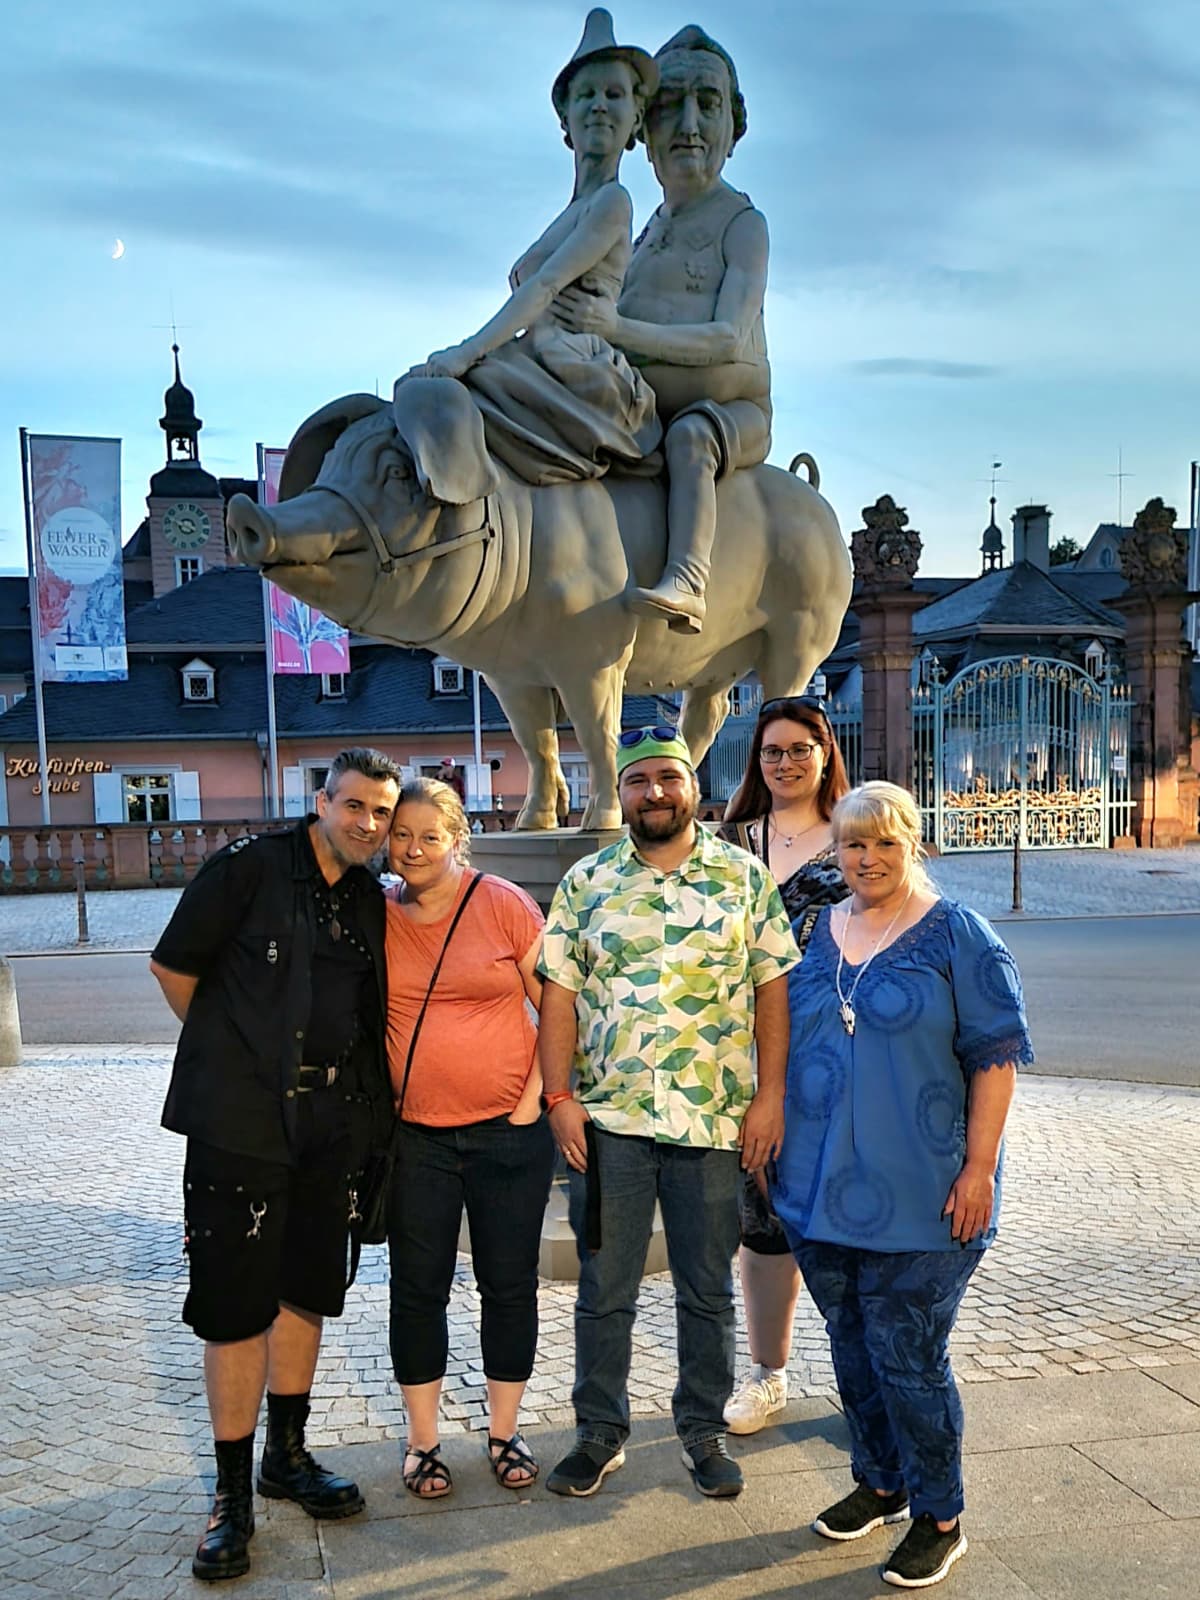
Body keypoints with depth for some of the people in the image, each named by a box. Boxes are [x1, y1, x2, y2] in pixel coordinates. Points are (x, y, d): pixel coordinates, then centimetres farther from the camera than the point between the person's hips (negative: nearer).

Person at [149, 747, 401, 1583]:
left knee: (305, 1293, 16)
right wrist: (231, 1048, 5)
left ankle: (288, 1456, 33)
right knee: (237, 1307, 1)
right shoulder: (249, 867, -10)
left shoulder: (370, 900, 8)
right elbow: (173, 964, -4)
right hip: (243, 1122, -6)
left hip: (333, 1124, 6)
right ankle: (233, 1494, 16)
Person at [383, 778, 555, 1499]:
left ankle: (505, 1433, 30)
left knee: (510, 1285, 11)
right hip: (415, 1135, 2)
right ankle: (423, 1440, 29)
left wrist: (534, 1098, -9)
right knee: (418, 1289, 10)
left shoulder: (503, 903, -6)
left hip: (509, 1132, -1)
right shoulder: (376, 916, 1)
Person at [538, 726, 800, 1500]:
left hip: (715, 1118, 0)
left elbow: (774, 986, -1)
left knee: (709, 1290, 13)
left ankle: (704, 1429, 32)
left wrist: (771, 1095, -7)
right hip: (607, 1119, 1)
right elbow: (560, 992, 3)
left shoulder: (743, 875, 1)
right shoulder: (586, 882, 4)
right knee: (604, 1289, 12)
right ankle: (600, 1432, 29)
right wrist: (559, 1096, -4)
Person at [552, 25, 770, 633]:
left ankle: (686, 587, -53)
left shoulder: (743, 223, -1)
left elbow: (728, 339, -16)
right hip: (644, 411, 7)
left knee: (690, 437, -40)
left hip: (732, 407, -6)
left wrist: (618, 329, -24)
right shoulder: (650, 230, 20)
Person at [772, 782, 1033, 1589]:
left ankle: (938, 1518, 24)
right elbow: (785, 1041, 15)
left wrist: (979, 1168, -15)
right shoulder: (817, 933, 7)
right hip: (822, 1190, 5)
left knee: (910, 1359, 3)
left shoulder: (955, 936, -8)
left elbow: (996, 1056, -10)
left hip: (920, 1199, -5)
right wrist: (774, 1144, 13)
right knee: (853, 1349, 17)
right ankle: (879, 1483, 38)